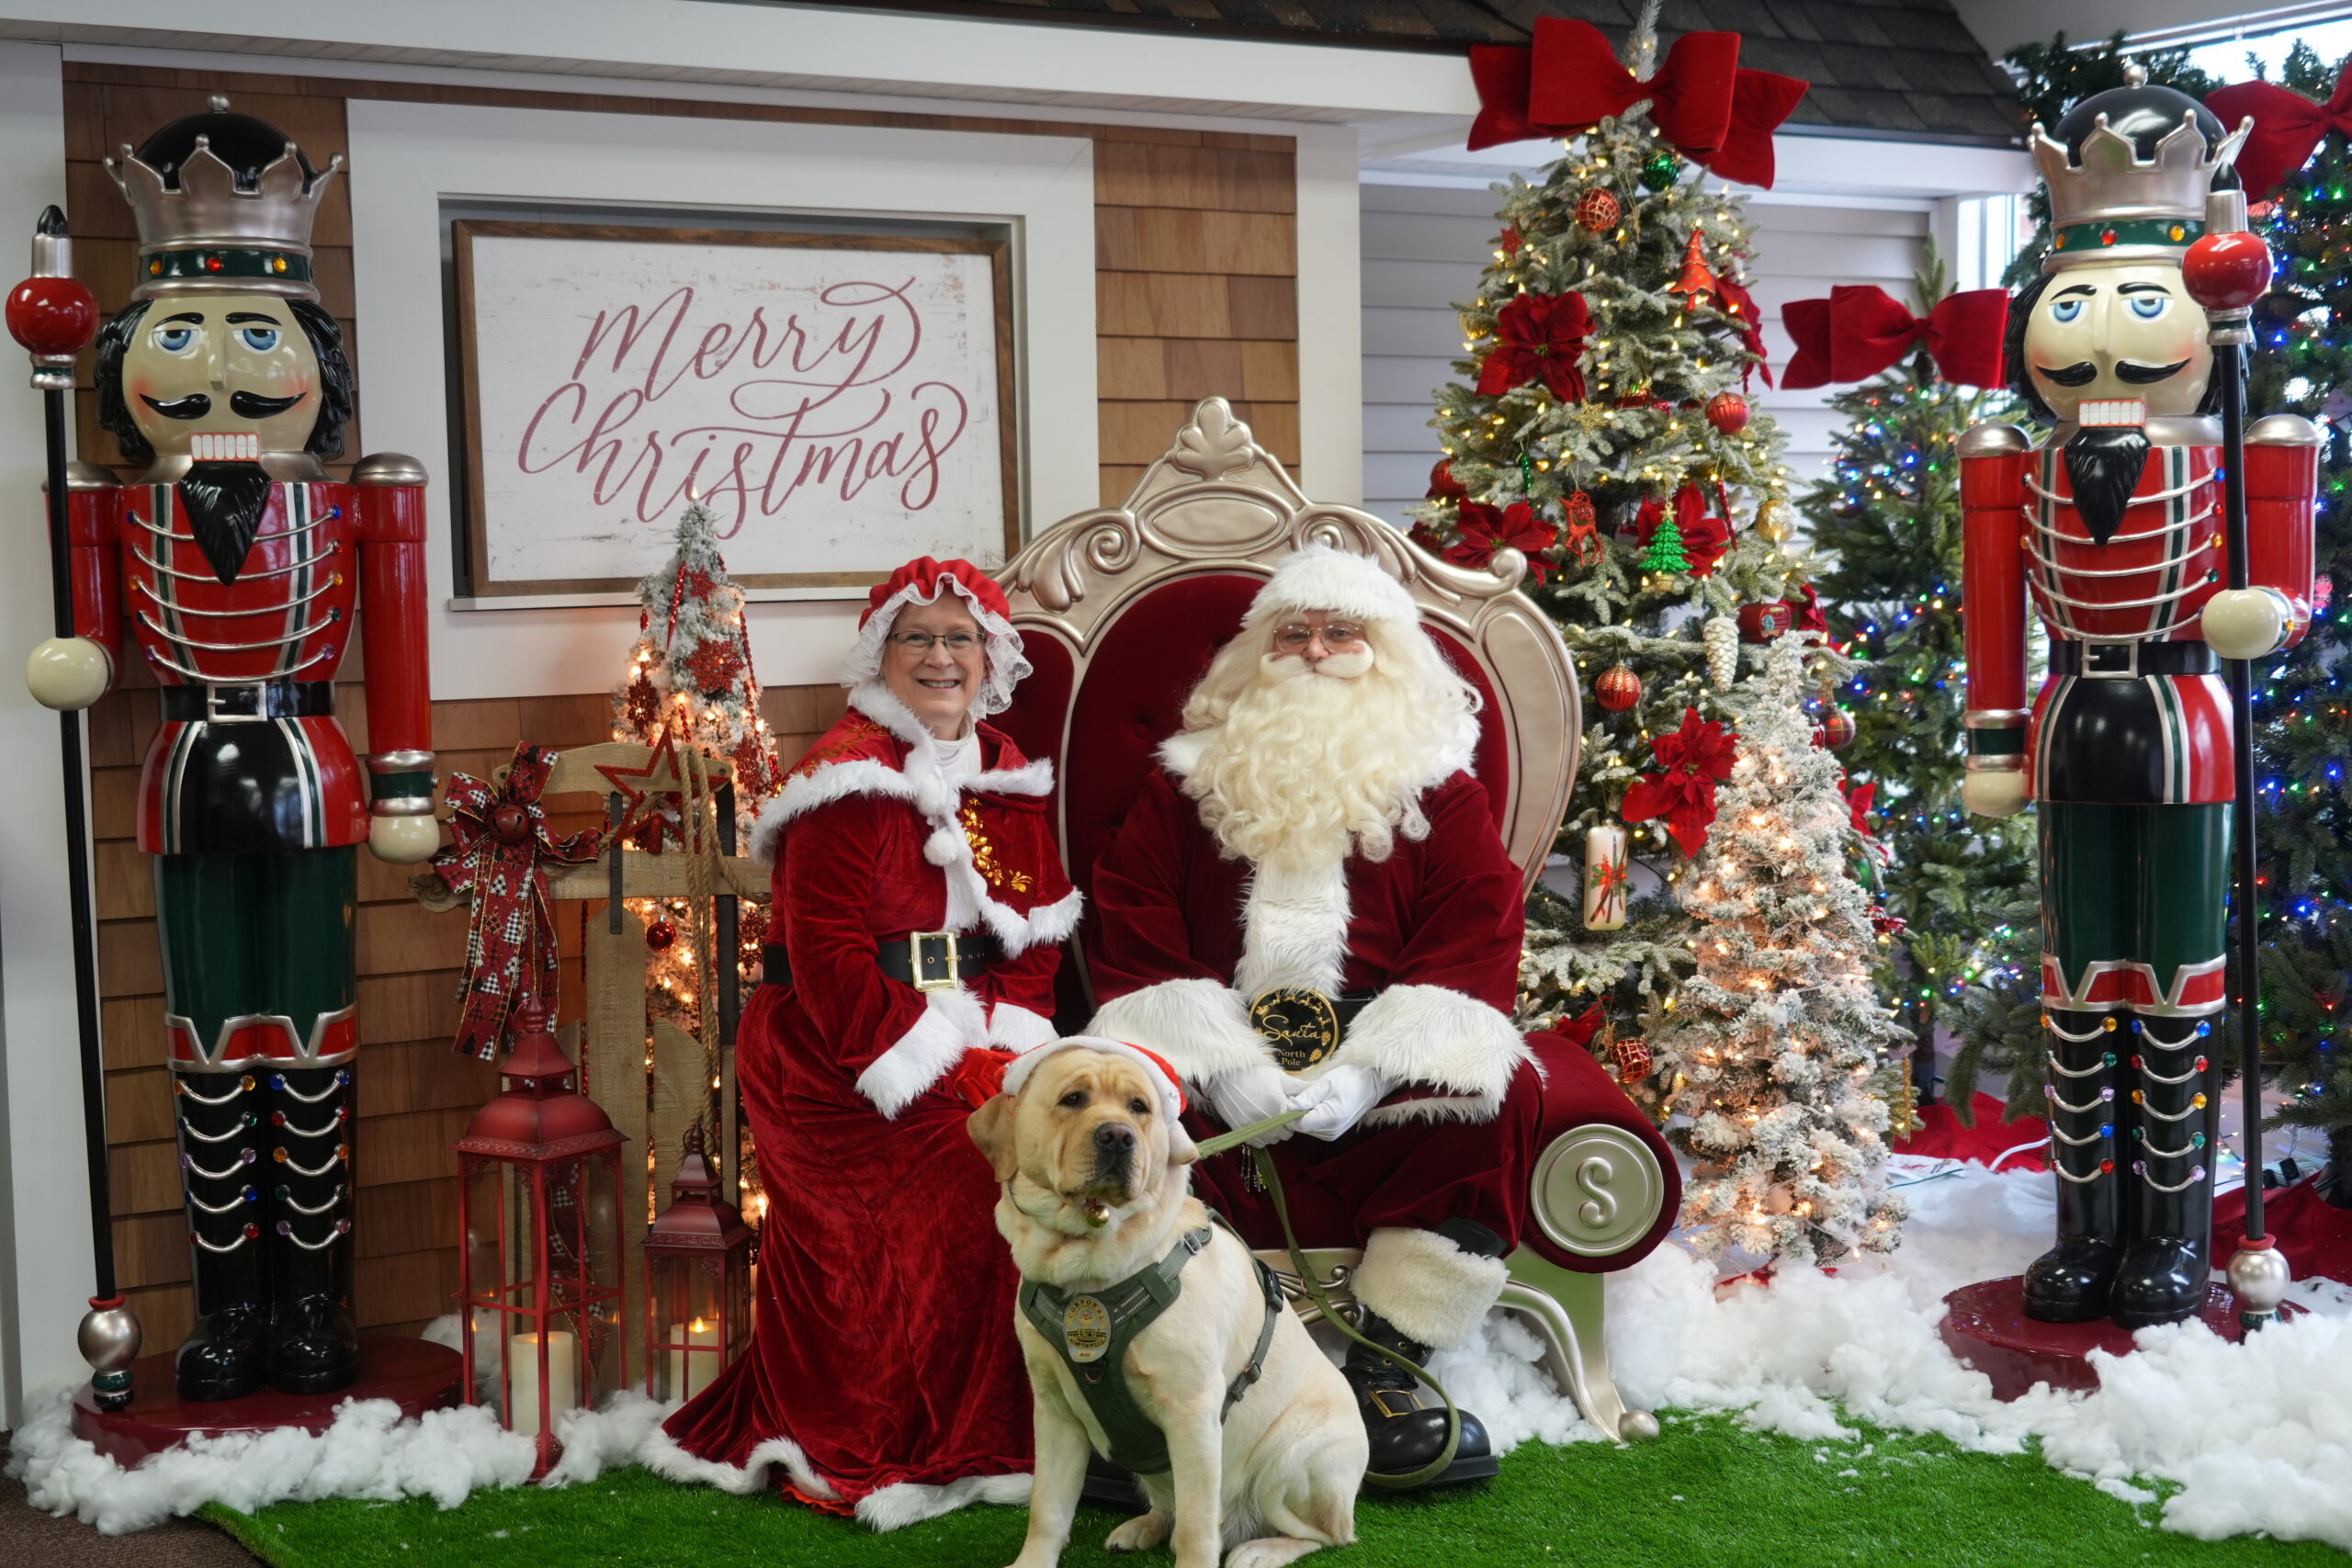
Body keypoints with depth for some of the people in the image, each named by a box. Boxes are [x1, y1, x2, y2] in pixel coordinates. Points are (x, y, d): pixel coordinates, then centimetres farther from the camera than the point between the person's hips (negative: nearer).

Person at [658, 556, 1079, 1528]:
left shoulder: (1009, 778, 14)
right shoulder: (851, 775, -6)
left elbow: (1038, 930, 10)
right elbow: (828, 953, -13)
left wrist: (1009, 1047, -8)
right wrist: (938, 1067, -18)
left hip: (974, 1039, 6)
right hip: (842, 1054, -6)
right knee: (964, 1169, -22)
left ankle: (996, 1430, -1)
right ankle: (893, 1453, -8)